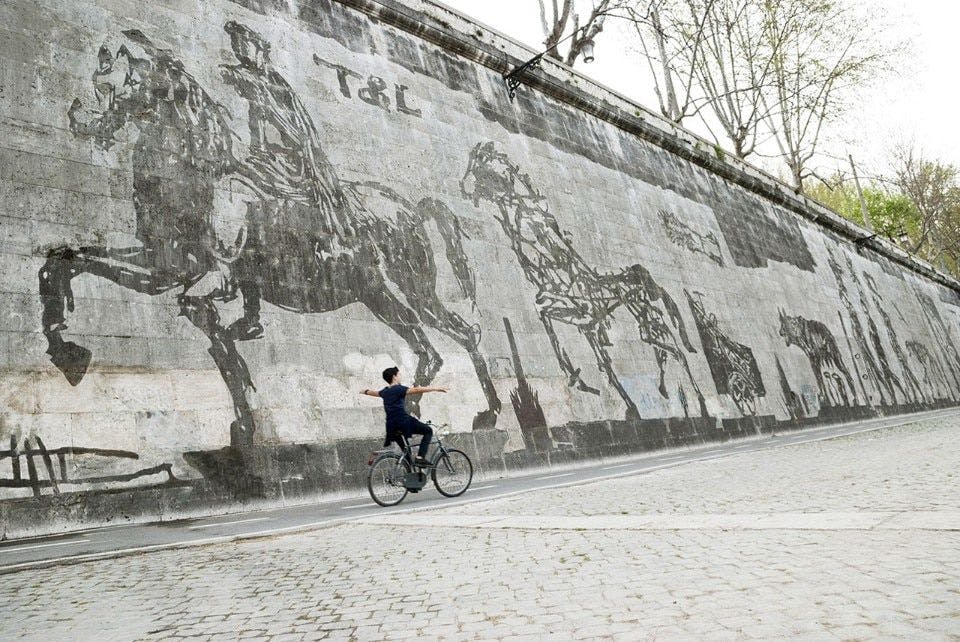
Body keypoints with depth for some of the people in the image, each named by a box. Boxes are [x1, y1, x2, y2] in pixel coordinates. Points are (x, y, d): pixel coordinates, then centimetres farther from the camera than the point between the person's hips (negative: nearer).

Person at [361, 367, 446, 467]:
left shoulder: (385, 392, 16)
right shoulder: (399, 389, -7)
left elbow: (373, 393, 38)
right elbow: (416, 390, -21)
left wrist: (365, 391, 61)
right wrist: (436, 389, -24)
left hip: (391, 428, 7)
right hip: (404, 422, -7)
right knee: (428, 431, 3)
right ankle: (420, 458, -10)